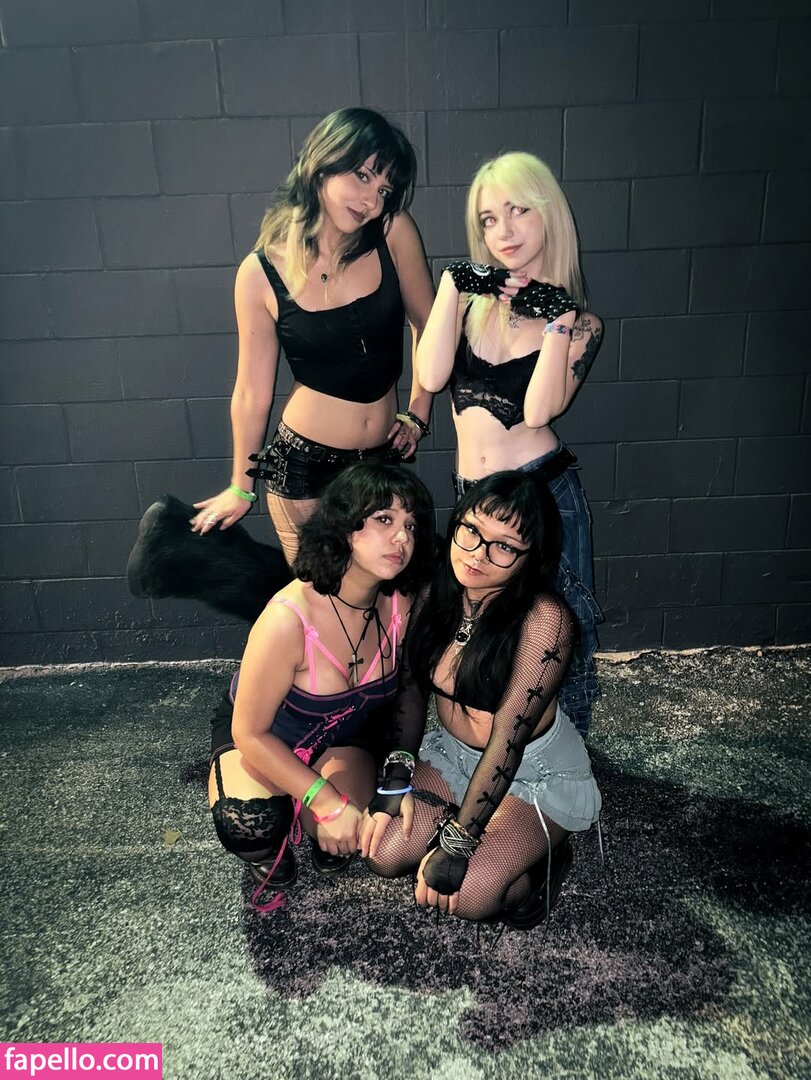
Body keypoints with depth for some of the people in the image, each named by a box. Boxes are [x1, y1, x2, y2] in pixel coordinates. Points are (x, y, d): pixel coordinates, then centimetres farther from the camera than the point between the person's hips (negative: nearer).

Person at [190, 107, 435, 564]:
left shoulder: (395, 233, -8)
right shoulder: (261, 273, -9)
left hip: (385, 458, 2)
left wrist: (419, 411, 7)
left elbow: (430, 326, 5)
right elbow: (252, 393, -1)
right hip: (305, 466, -2)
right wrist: (241, 488, 8)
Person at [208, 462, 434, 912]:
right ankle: (266, 848, 6)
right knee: (250, 825, -32)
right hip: (261, 737, -3)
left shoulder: (400, 605, -22)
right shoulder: (288, 619, -36)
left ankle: (320, 830, 16)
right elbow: (251, 733, -25)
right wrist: (328, 803, -27)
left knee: (349, 835, -22)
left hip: (343, 737, 4)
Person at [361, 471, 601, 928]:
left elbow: (507, 742, -27)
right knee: (384, 852, -9)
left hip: (537, 772, -5)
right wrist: (397, 779, -4)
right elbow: (412, 686, 1)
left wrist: (456, 844, -24)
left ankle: (543, 855, 10)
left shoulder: (544, 619, -30)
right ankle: (493, 839, 15)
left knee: (465, 893, -21)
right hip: (452, 753, 6)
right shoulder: (436, 593, -12)